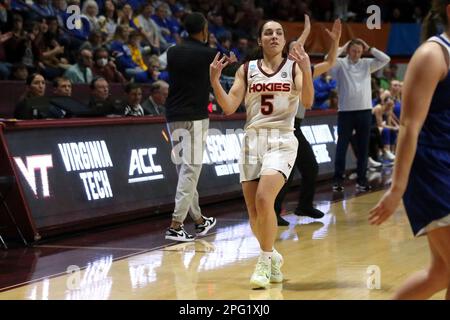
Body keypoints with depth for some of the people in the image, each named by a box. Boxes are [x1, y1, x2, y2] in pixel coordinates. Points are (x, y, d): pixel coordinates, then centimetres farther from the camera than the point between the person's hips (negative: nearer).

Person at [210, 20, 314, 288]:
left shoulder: (294, 67, 2)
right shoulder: (247, 70, 9)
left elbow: (308, 102, -12)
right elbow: (229, 107, 2)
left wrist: (306, 70, -26)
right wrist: (215, 80, -12)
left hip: (282, 140, -3)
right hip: (252, 140, 3)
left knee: (264, 199, -24)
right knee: (254, 212, 4)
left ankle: (265, 261, -10)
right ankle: (272, 257, 30)